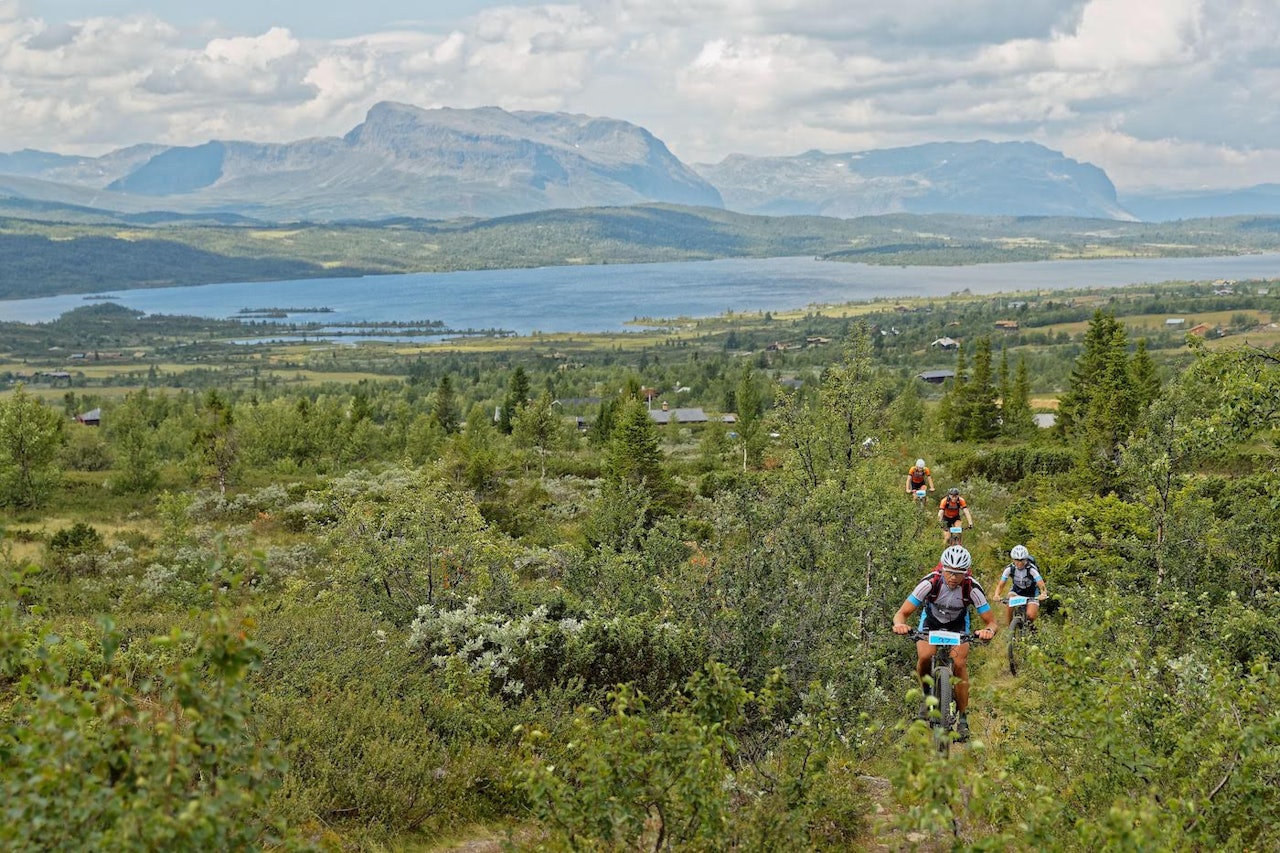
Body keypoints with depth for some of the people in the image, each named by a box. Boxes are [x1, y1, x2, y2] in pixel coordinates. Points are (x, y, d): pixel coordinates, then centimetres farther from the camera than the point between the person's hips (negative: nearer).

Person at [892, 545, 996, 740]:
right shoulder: (930, 583, -33)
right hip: (930, 623, 0)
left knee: (960, 664, -22)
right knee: (924, 657, -27)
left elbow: (991, 621, -23)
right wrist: (899, 624, -53)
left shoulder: (972, 589, -31)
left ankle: (963, 718, -8)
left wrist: (989, 630, -48)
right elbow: (902, 613, -29)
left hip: (958, 626, 0)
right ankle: (927, 696, 1)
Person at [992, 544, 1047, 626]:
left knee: (1030, 615, -21)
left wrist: (1043, 594, -58)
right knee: (1008, 604, -29)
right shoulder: (1009, 569, -22)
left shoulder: (1031, 569, -30)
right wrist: (997, 595, -41)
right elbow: (1001, 585, -20)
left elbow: (1041, 584, -36)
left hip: (1031, 593, -2)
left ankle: (1028, 625, 15)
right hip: (1016, 590, 2)